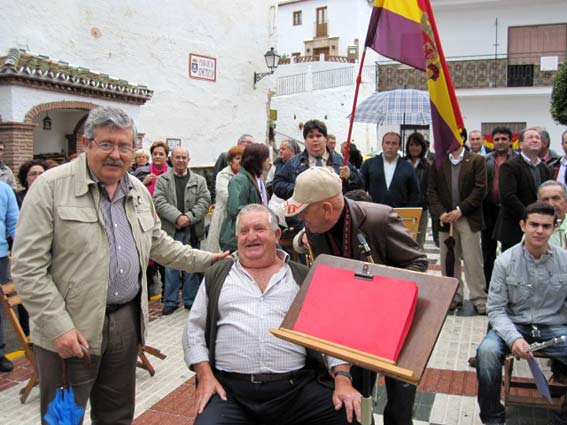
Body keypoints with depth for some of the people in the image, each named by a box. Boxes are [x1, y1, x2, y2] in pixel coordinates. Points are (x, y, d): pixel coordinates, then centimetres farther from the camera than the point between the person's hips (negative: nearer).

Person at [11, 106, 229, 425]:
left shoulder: (139, 191, 8)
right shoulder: (51, 187, -12)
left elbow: (159, 244, 21)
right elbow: (27, 267, -15)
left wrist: (207, 260, 15)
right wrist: (58, 327, -19)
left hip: (128, 321, 6)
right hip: (69, 331, -5)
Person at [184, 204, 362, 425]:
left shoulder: (304, 277, 12)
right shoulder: (217, 276, 15)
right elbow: (194, 329, 14)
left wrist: (342, 379, -7)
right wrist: (205, 376, 0)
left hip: (299, 387, 0)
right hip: (229, 389, 0)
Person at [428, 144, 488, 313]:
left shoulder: (476, 160, 3)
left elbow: (480, 189, -5)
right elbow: (432, 190, 6)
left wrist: (460, 210, -12)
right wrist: (440, 212, -8)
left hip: (469, 219, -3)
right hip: (446, 219, 3)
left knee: (473, 260, -2)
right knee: (448, 260, 7)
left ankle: (479, 299, 8)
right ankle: (454, 297, 18)